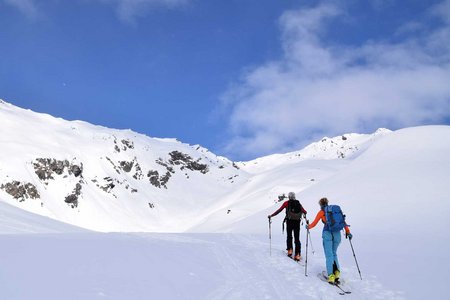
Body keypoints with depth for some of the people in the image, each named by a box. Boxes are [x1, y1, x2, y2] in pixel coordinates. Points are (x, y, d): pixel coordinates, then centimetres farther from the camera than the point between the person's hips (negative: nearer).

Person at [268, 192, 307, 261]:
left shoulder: (287, 203, 3)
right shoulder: (298, 203, 9)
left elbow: (279, 210, -1)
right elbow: (304, 211, 15)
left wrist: (271, 215, 7)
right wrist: (304, 213, 40)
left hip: (289, 221, -2)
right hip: (297, 222, 2)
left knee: (289, 236, 17)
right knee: (297, 238, 5)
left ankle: (290, 250, 7)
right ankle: (297, 254, -2)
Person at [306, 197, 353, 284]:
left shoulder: (321, 212, 5)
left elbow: (314, 224, 9)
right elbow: (343, 221, 10)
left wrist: (308, 226, 27)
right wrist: (348, 232, 12)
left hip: (327, 234, -4)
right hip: (337, 233, 4)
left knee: (329, 255, -1)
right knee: (334, 253, 19)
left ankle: (331, 275, -11)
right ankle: (337, 272, 3)